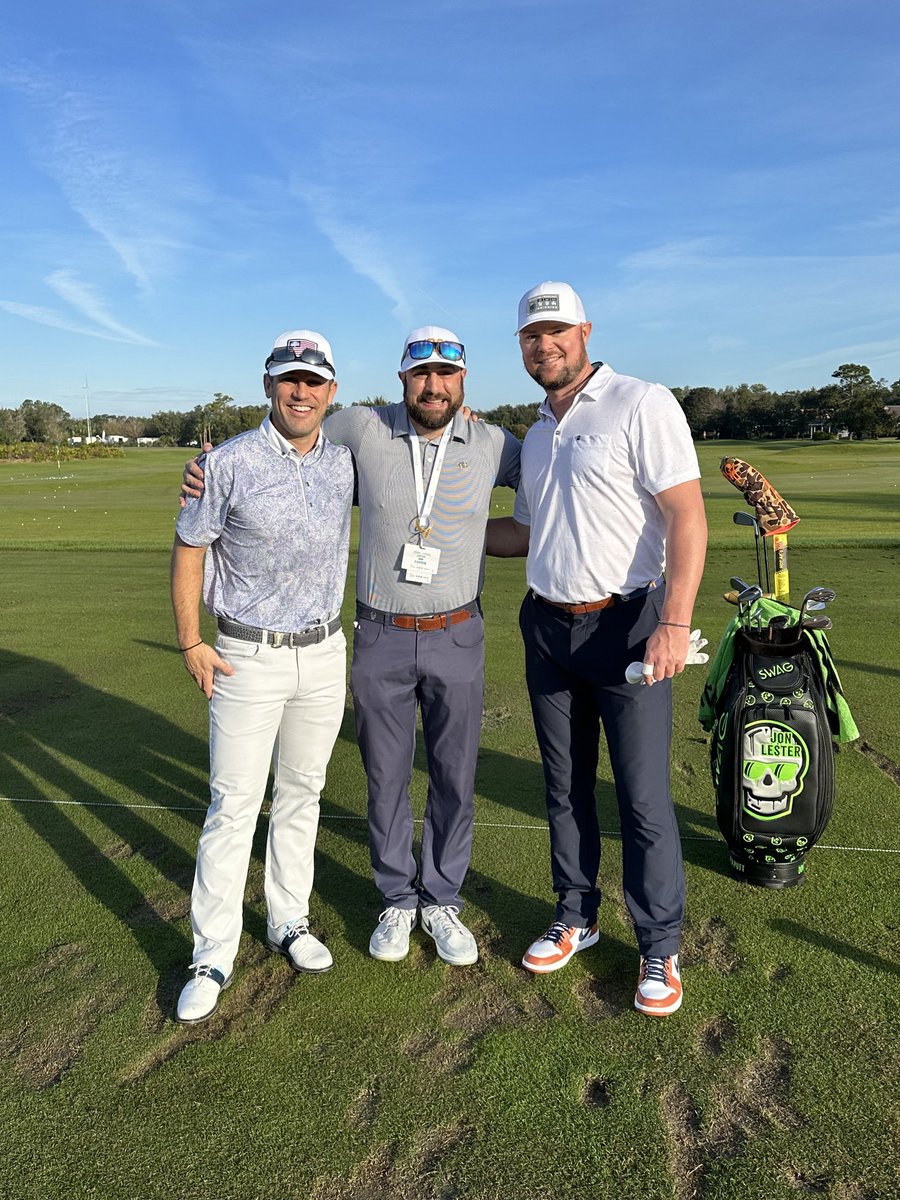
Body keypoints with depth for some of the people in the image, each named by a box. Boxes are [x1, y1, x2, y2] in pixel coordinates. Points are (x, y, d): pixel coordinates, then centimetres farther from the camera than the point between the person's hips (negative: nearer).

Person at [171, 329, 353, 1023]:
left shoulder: (347, 462, 2)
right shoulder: (230, 462, -10)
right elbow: (190, 547, -4)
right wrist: (190, 641, -6)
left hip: (325, 652, 4)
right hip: (248, 658, -4)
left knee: (302, 793, 15)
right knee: (234, 804, -1)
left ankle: (289, 921, 32)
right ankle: (213, 958, 13)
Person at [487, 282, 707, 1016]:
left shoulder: (642, 405, -8)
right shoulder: (536, 438, 15)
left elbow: (687, 516, -17)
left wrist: (675, 622, -26)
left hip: (626, 626, -7)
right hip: (548, 629, 7)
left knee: (644, 798, -1)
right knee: (565, 789, 15)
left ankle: (660, 950, 17)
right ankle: (576, 920, 32)